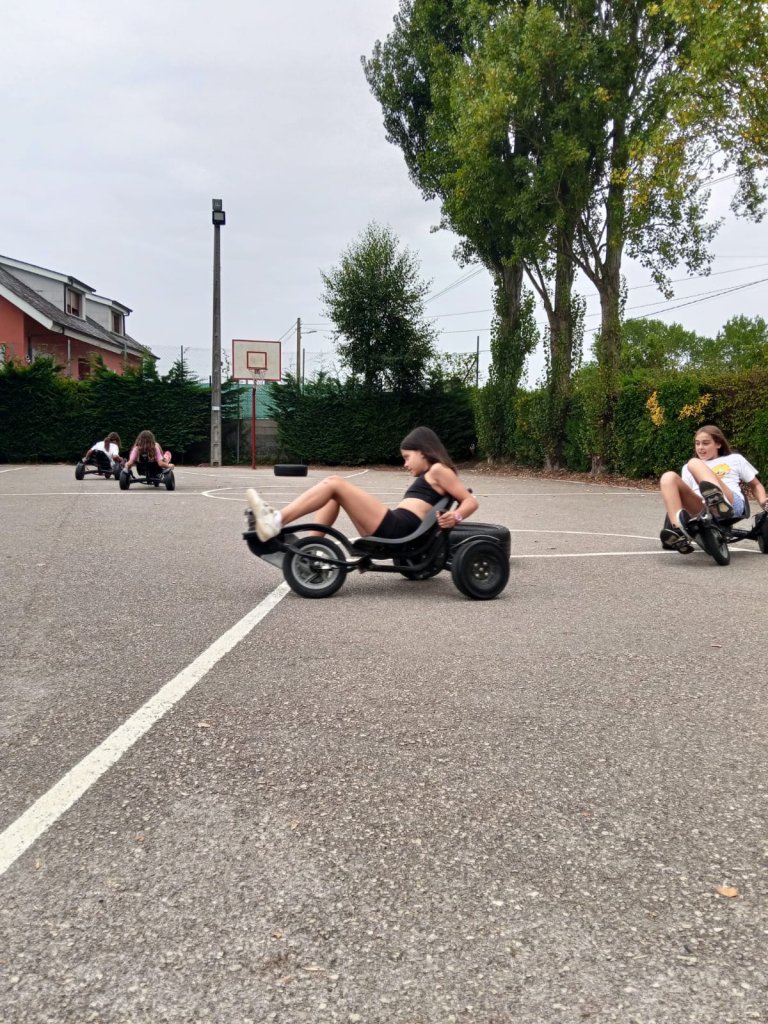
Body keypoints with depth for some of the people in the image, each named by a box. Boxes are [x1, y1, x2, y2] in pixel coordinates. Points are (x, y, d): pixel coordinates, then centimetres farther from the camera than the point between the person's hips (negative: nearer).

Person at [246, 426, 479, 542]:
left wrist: (455, 517, -18)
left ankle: (275, 522, -21)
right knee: (333, 495, 12)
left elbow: (471, 501, -2)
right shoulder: (426, 478, 32)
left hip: (395, 528, -9)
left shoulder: (438, 470, 5)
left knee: (334, 484, -13)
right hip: (389, 531, 10)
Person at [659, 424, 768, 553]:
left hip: (732, 504, -2)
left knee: (694, 464, -21)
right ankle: (678, 532, -39)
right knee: (668, 477, -20)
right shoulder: (688, 468, 34)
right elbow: (685, 492, 27)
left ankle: (719, 499, -55)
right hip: (701, 510, 2)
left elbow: (755, 485, 28)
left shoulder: (735, 459, 28)